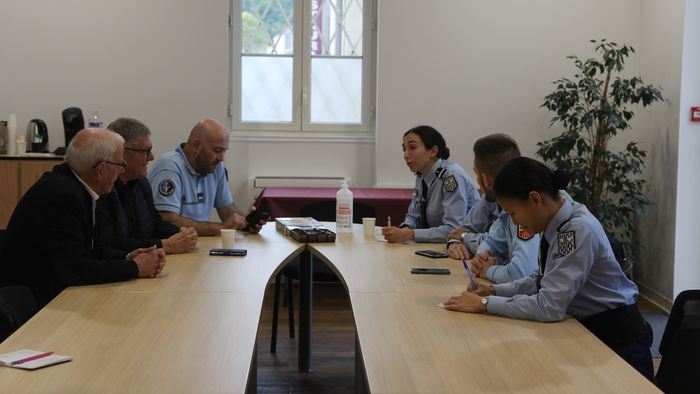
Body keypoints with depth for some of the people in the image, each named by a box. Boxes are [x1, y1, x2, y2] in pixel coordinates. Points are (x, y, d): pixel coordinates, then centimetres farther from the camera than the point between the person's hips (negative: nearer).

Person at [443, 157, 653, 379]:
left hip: (616, 340, -8)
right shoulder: (556, 223, -1)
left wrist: (484, 303, -21)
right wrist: (495, 291, -1)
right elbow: (545, 280, 13)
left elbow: (549, 306, -29)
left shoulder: (578, 230, -27)